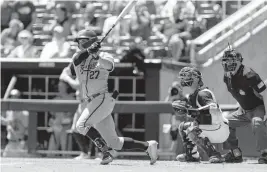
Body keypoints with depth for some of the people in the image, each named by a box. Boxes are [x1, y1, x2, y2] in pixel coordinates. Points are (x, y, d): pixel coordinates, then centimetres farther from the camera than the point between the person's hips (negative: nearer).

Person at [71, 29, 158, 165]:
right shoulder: (77, 58, 15)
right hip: (92, 102, 6)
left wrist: (96, 56, -38)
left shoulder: (104, 56, 2)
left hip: (104, 98, -6)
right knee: (114, 142, 5)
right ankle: (148, 146, 15)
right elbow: (77, 59, -10)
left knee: (81, 125, -24)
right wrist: (88, 51, -28)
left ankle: (106, 151, -17)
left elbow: (109, 65, -21)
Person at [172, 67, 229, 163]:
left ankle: (214, 155, -26)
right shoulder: (193, 95, 9)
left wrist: (193, 110, -41)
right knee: (183, 126, 16)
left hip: (219, 130, -10)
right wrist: (179, 108, -5)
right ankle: (192, 155, 21)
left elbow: (213, 108, -37)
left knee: (192, 131, -26)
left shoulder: (202, 94, -20)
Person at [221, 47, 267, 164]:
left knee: (257, 123, -39)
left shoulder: (249, 75, -27)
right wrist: (241, 107, 11)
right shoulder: (227, 77, -1)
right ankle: (235, 153, 13)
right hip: (245, 110, 9)